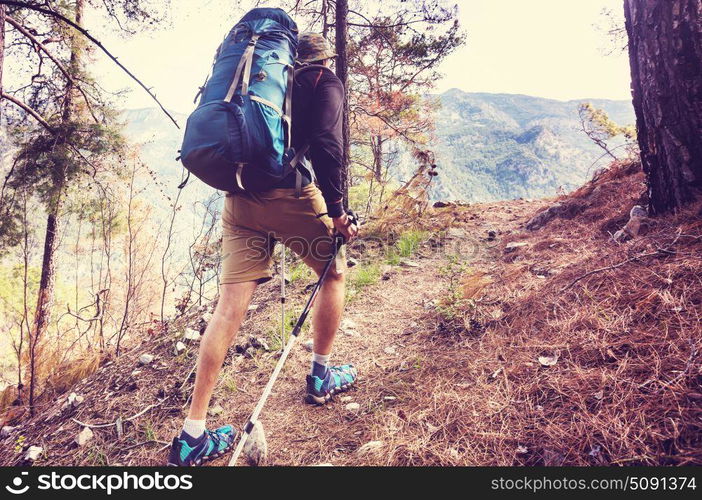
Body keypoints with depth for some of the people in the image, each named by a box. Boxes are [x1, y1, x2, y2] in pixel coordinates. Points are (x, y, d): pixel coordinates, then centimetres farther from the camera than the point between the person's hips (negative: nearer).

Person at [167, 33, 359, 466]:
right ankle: (321, 376, 28)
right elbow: (326, 143, -8)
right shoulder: (327, 82, 11)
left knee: (231, 305, 2)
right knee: (334, 273, 18)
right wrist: (336, 210, -8)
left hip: (240, 198, 6)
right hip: (290, 193, -5)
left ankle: (194, 434, 4)